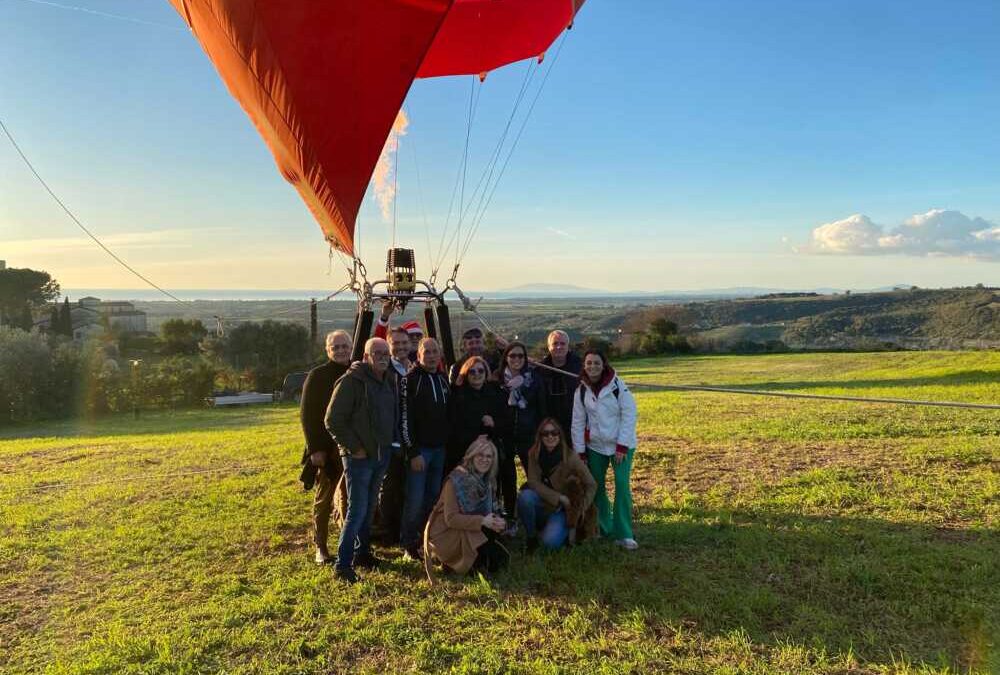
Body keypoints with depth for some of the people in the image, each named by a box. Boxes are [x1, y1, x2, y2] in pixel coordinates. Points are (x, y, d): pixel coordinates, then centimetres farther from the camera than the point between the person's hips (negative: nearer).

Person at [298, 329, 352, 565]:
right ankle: (321, 547, 16)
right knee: (324, 499, 5)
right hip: (327, 449, -3)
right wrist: (315, 448, -12)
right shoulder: (317, 376, -4)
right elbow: (307, 414, -6)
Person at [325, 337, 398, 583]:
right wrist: (354, 448, -15)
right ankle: (343, 565, 3)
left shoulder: (389, 380, 8)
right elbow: (333, 421, -16)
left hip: (382, 455, 7)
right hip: (359, 457, -7)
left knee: (369, 508, 18)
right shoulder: (351, 381, -15)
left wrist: (393, 442, 10)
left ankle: (362, 553, 31)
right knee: (357, 511, -6)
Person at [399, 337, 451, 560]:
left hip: (440, 449, 6)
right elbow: (405, 418, -14)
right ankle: (409, 544, 9)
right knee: (415, 500, -5)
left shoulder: (443, 379, 12)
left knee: (434, 497, 12)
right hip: (419, 449, -6)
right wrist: (413, 452, -17)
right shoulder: (410, 379, -9)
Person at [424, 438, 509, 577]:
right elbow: (451, 519, -24)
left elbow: (492, 512, 3)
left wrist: (498, 522, -20)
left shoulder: (488, 481, 2)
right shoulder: (456, 480, -20)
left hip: (468, 533, 7)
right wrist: (482, 521, -32)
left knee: (499, 560, -10)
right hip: (446, 534, -7)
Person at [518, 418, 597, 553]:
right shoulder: (534, 454, -8)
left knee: (550, 542, -26)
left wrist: (581, 509, -12)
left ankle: (565, 531, 10)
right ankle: (531, 537, -6)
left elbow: (591, 485, -9)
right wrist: (559, 497, -20)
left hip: (562, 509, -2)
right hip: (542, 505, 2)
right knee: (525, 496, -30)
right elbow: (533, 482, -13)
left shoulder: (570, 457, -16)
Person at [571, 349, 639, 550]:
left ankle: (624, 534, -7)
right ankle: (604, 528, 26)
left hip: (621, 445, -4)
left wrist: (622, 446, -14)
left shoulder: (618, 387, -12)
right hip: (595, 446, 4)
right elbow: (578, 422, 3)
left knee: (622, 484, -13)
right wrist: (579, 451, 1)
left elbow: (629, 416, -11)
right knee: (596, 487, 10)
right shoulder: (581, 390, -1)